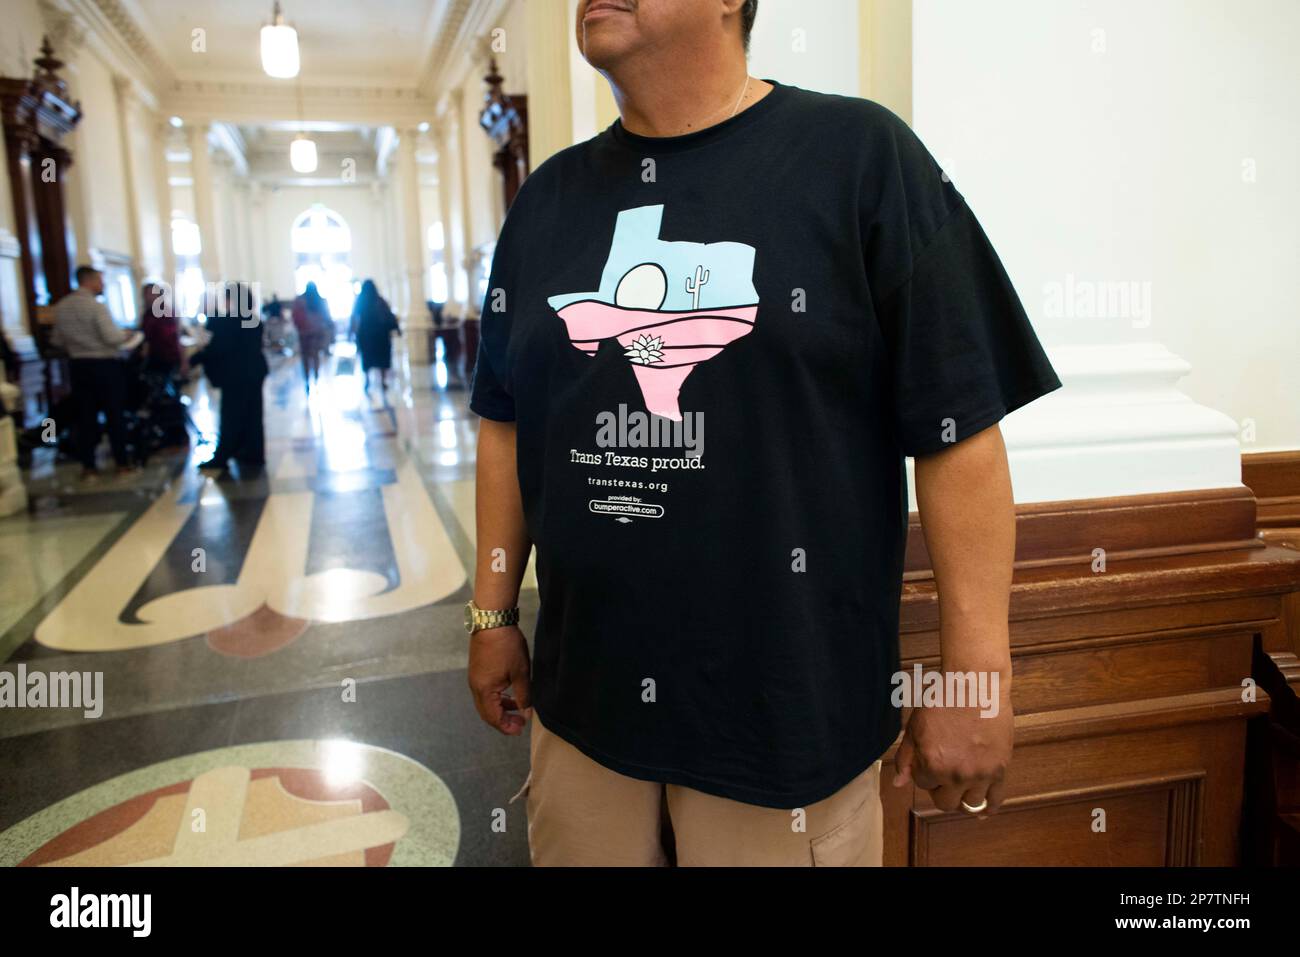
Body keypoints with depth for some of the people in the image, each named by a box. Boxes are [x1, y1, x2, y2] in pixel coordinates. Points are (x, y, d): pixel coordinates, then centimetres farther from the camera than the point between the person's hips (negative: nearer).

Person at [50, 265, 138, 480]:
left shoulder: (60, 307, 5)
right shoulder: (96, 306, -15)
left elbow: (56, 341, 12)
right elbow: (113, 338, -21)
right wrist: (125, 334, -1)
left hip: (77, 366, 5)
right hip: (104, 366, -5)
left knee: (85, 416, 8)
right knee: (114, 414, 5)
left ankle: (88, 467, 10)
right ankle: (123, 463, 10)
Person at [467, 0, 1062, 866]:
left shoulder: (857, 153, -8)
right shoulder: (549, 198, 8)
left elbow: (959, 430, -10)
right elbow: (507, 424, 12)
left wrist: (978, 679, -10)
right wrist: (494, 613, 12)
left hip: (790, 707, -4)